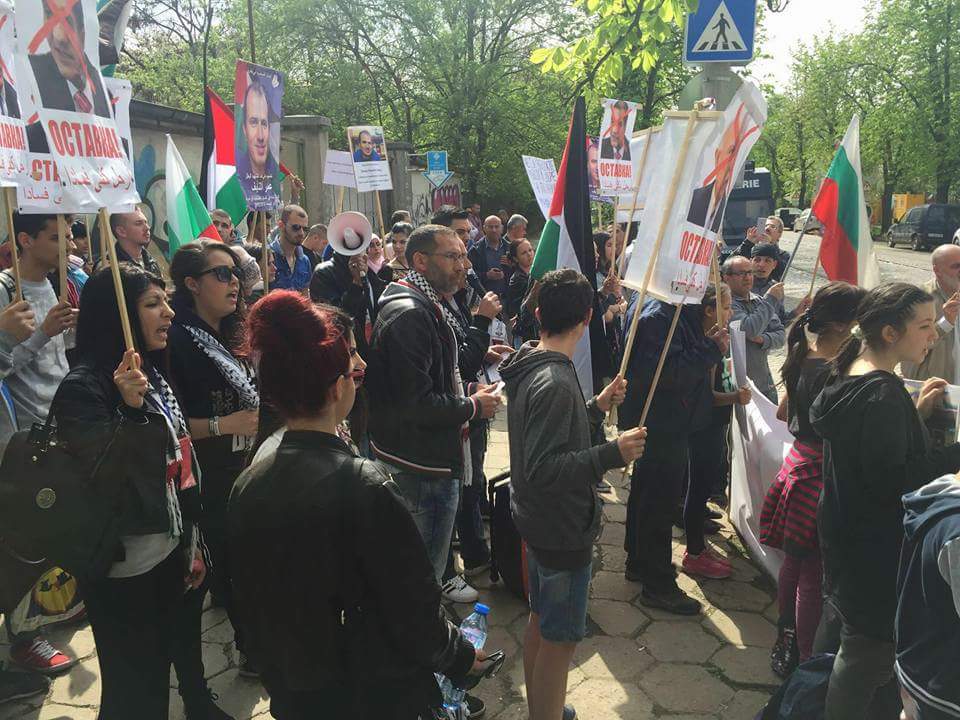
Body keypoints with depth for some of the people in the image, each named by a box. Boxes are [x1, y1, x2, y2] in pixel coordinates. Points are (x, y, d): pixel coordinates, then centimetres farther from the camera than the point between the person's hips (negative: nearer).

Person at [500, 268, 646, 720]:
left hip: (539, 521, 10)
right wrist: (613, 454, -32)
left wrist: (597, 407, 12)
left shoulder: (528, 366, 3)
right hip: (563, 528, -10)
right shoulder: (554, 382, -27)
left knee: (541, 622, 24)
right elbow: (542, 470, -32)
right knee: (560, 639, 5)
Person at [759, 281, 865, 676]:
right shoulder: (832, 373, -24)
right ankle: (806, 662, 17)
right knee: (814, 576, 4)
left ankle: (787, 643, 37)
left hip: (799, 463, 9)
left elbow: (784, 413, 16)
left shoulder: (802, 359, 3)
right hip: (821, 477, -9)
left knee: (794, 563, 21)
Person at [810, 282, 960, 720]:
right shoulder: (884, 394, -24)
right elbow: (892, 481, -27)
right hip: (875, 547, -10)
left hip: (847, 533, 10)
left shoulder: (849, 379, 5)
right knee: (869, 649, 6)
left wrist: (914, 412, 8)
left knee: (867, 640, 23)